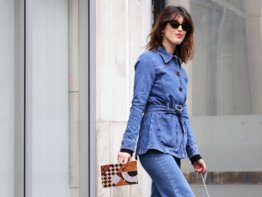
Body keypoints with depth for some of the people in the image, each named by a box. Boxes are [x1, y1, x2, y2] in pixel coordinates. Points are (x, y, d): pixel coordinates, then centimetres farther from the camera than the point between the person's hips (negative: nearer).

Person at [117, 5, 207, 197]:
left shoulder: (179, 68, 20)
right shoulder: (149, 60, -2)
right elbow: (138, 106, -8)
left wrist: (194, 153, 17)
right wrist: (127, 146, -14)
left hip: (174, 147, 8)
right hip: (156, 144, -8)